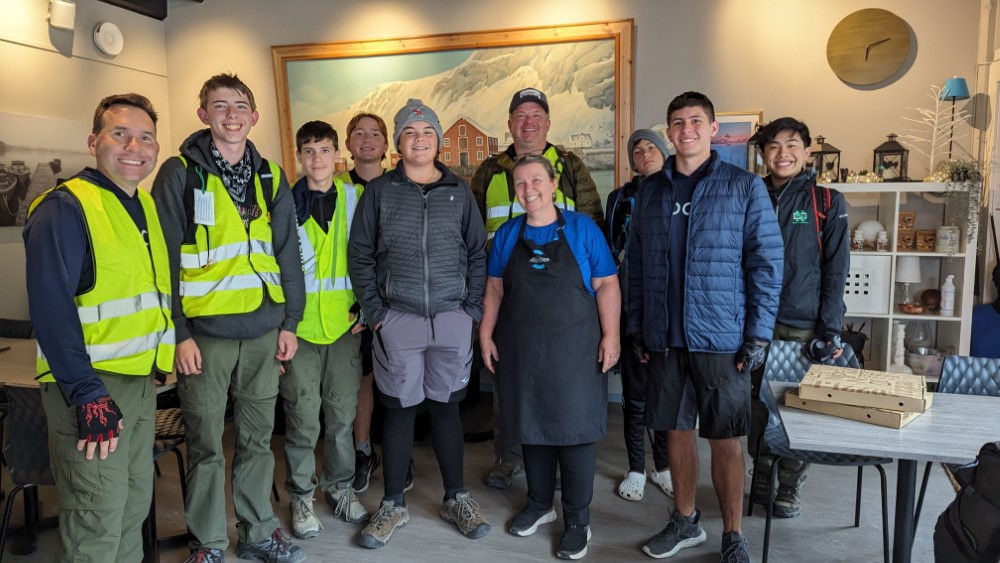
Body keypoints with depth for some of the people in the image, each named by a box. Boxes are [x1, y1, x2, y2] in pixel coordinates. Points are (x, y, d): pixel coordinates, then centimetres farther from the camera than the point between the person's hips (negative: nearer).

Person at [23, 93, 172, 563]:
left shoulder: (147, 206, 12)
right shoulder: (65, 208, -13)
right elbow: (50, 308, -19)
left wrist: (167, 354, 14)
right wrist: (87, 395, -22)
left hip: (141, 381, 8)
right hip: (92, 387, -8)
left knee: (136, 503, 18)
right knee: (98, 519, 0)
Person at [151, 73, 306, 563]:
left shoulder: (270, 177, 9)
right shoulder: (180, 173, -3)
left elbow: (287, 254, 11)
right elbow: (165, 259, -6)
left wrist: (290, 322, 7)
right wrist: (178, 333, -11)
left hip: (263, 331, 4)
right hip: (204, 332, -3)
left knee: (257, 438, 14)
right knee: (206, 444, 7)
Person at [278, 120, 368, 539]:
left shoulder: (355, 198, 6)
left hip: (345, 321, 2)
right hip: (300, 322, -2)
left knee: (343, 410, 10)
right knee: (303, 415, 4)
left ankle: (340, 487, 28)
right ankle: (301, 495, 22)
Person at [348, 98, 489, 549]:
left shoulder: (459, 192, 7)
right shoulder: (379, 191, 3)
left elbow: (477, 253, 8)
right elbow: (360, 255, 2)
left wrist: (473, 307, 0)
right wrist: (375, 313, -5)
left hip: (452, 319, 1)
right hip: (397, 320, -1)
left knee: (446, 406, 11)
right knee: (399, 409, 6)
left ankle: (455, 498, 26)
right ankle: (393, 505, 22)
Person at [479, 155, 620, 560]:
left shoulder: (581, 228, -3)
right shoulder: (507, 235, 7)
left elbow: (606, 284, -4)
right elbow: (494, 288, 11)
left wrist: (610, 335, -11)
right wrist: (486, 334, 5)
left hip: (574, 349, -3)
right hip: (522, 351, 4)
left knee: (575, 429, 2)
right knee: (531, 426, 14)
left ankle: (577, 520, 18)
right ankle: (539, 504, 34)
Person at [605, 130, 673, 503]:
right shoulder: (621, 199, 7)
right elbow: (610, 251, 10)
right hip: (632, 307, 0)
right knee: (635, 390, 4)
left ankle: (664, 465, 24)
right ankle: (636, 468, 18)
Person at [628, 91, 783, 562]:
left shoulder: (744, 187, -1)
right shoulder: (651, 190, 9)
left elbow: (766, 263, -4)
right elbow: (636, 264, 10)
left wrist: (759, 334, -9)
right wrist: (636, 326, 7)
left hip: (721, 338, -3)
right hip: (664, 338, 4)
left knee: (725, 439, 6)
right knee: (676, 431, 13)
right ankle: (685, 522, 32)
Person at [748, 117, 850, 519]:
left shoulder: (827, 203, 1)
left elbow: (836, 270, -2)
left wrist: (830, 330, -7)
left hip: (804, 326, -2)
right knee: (757, 404, 9)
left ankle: (790, 487, 21)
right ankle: (761, 479, 26)